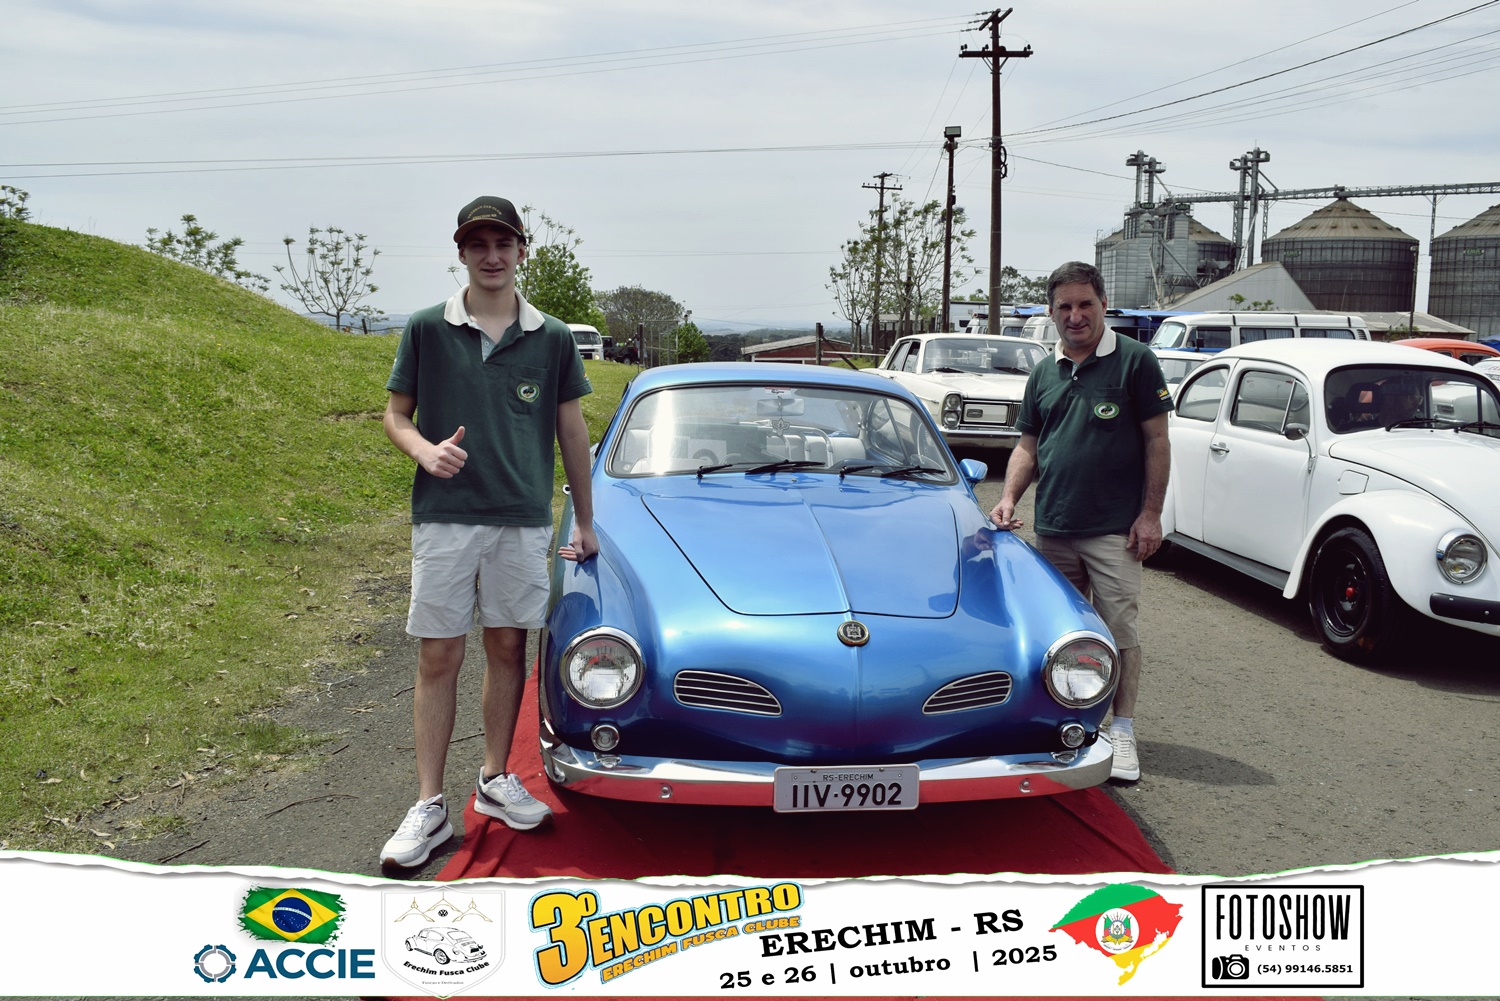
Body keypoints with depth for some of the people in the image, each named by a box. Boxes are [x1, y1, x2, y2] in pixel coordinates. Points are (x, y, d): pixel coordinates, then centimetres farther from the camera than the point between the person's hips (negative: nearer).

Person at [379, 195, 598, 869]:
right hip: (444, 517, -1)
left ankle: (496, 780, 26)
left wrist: (585, 523, 12)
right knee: (439, 659, 1)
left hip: (524, 520, 2)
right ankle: (429, 806, 9)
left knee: (507, 648, 10)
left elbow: (572, 433, 10)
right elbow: (396, 415, 7)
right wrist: (426, 449, -16)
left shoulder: (552, 339, 4)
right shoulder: (427, 329, 1)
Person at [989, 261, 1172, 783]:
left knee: (1119, 630, -4)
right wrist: (1010, 496, 0)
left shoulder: (1135, 360, -2)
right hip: (1053, 528, 5)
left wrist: (1150, 513, -9)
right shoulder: (1043, 374, 12)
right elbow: (1028, 445, 17)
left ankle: (1122, 731, 6)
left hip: (1114, 529, -5)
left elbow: (1156, 440, -3)